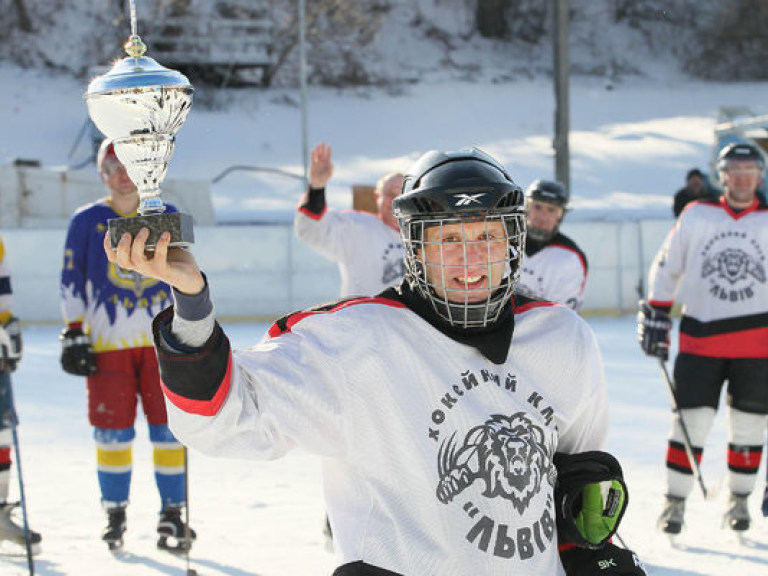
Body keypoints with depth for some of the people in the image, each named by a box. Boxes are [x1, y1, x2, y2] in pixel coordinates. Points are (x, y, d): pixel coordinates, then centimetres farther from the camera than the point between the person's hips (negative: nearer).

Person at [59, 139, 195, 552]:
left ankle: (172, 516, 5)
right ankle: (114, 514, 14)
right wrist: (74, 334, -2)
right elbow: (71, 281, 4)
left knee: (169, 428, -2)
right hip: (107, 342, -1)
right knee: (113, 431, -1)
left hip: (163, 339, 1)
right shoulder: (87, 222, 4)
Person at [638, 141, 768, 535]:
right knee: (692, 420, -5)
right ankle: (674, 502, 6)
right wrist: (655, 314, 7)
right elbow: (666, 267, 11)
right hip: (700, 336, -1)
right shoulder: (697, 217, 4)